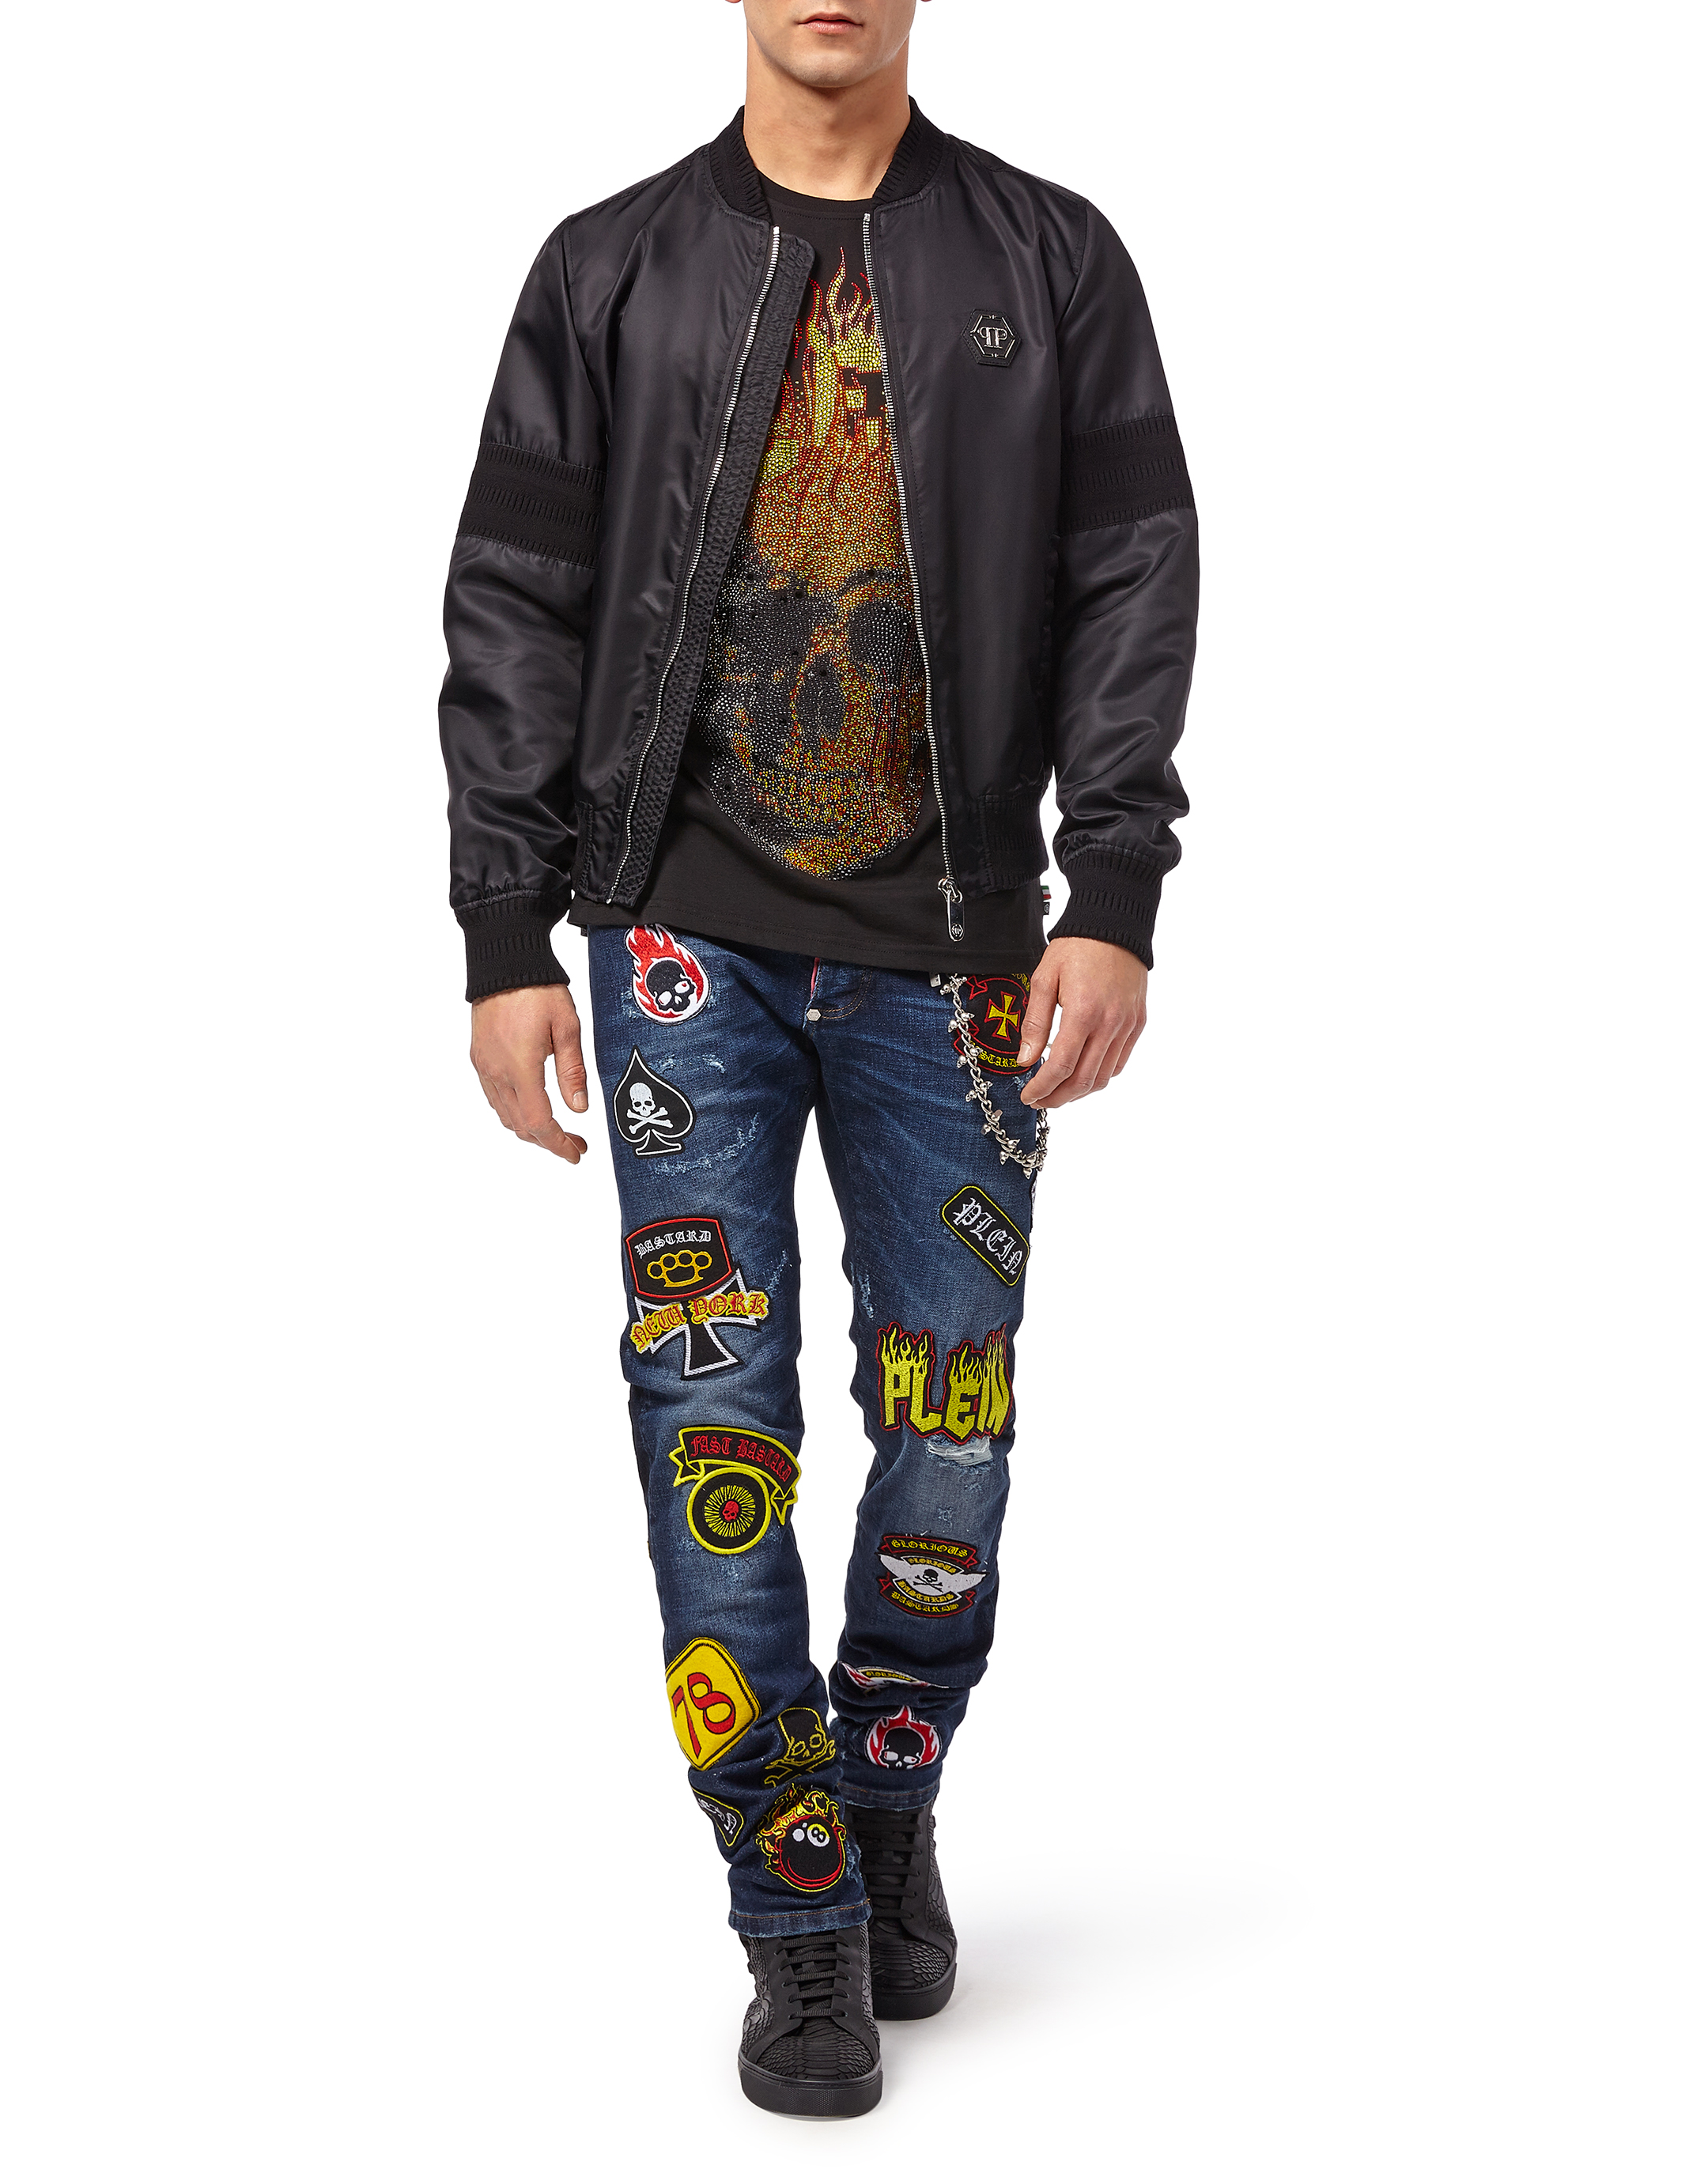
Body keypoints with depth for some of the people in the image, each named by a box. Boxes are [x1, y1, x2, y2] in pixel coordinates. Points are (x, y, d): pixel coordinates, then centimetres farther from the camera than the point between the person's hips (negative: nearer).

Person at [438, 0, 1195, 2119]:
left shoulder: (1050, 258, 7)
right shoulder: (613, 269, 6)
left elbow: (1135, 582, 2)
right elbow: (516, 609, 6)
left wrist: (1113, 899, -8)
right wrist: (506, 936, -1)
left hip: (950, 947, 1)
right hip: (690, 930, 0)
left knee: (950, 1422, 6)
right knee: (716, 1412, -4)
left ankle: (889, 1808, 30)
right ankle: (802, 1923, 8)